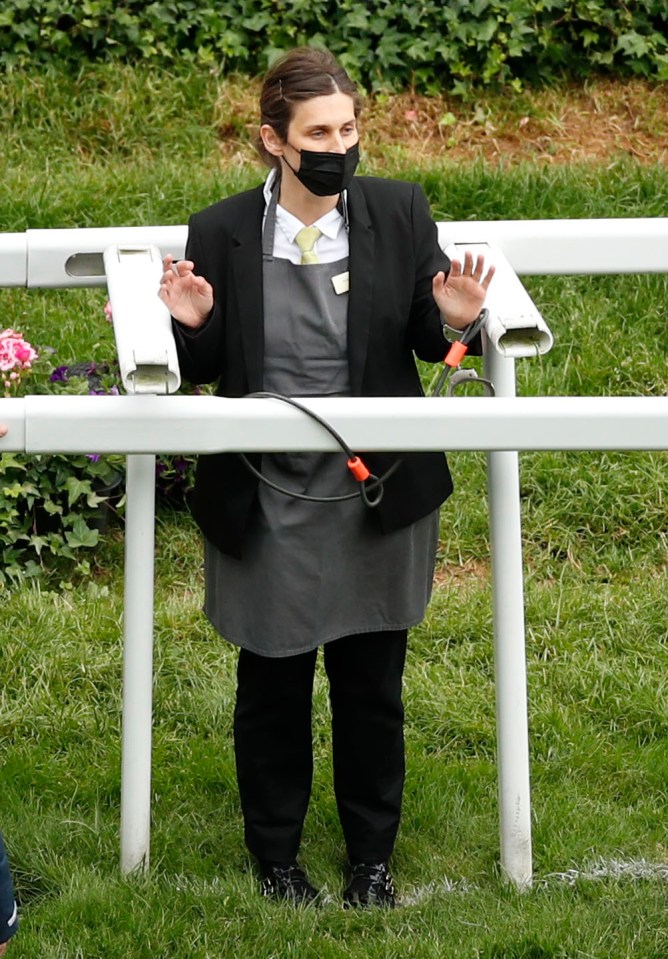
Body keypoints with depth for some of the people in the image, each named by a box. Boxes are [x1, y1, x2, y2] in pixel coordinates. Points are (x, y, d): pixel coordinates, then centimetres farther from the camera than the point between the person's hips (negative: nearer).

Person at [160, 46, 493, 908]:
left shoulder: (400, 214, -5)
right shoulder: (220, 233, -7)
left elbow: (422, 341, 4)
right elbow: (204, 369, 2)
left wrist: (452, 319, -18)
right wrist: (192, 324, -20)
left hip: (379, 491, 1)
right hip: (264, 503, -1)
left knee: (371, 685, 13)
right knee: (273, 686, 13)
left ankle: (372, 857, 32)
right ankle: (275, 855, 32)